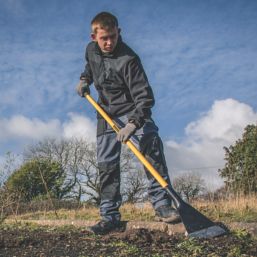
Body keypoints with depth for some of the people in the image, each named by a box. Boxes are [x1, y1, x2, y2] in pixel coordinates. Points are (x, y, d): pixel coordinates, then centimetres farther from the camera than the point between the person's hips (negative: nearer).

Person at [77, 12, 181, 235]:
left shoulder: (128, 59, -23)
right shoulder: (91, 50, -1)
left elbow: (144, 96, -30)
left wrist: (133, 124, -41)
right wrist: (85, 79, 8)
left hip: (133, 111, -5)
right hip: (106, 114, 5)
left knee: (151, 146, -26)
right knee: (106, 163, 0)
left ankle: (162, 204, -18)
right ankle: (110, 216, 8)